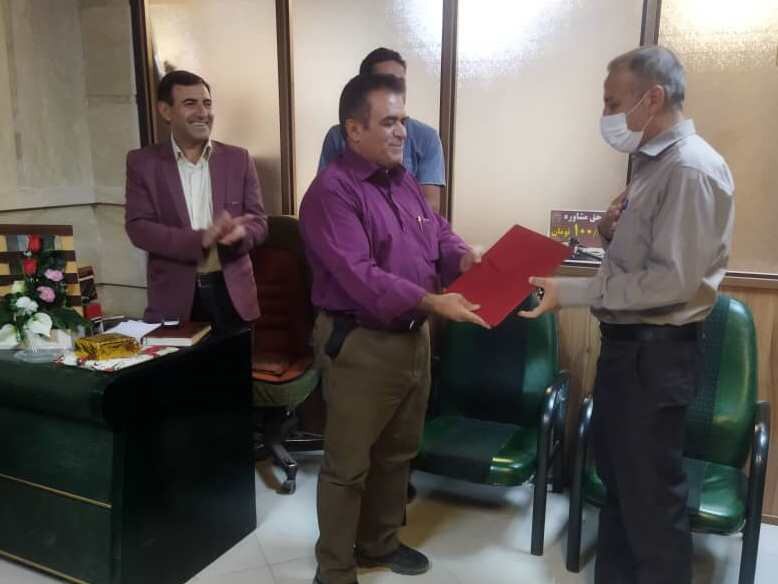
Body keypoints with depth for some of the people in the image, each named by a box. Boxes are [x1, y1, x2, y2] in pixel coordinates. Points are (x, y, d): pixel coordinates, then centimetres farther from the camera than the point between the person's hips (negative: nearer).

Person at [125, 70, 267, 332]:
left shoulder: (238, 159, 5)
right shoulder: (143, 162, 2)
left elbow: (258, 222, 4)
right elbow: (138, 227, -7)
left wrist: (239, 232, -21)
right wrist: (201, 238, -22)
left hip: (232, 292, 2)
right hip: (174, 297, -1)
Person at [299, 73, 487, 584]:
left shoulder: (405, 181, 10)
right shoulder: (332, 191, -17)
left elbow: (439, 233, 13)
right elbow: (359, 276, -27)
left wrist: (463, 258, -9)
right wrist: (432, 302, -34)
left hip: (414, 336, 9)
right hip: (360, 344, -8)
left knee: (397, 453, 21)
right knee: (348, 465, 6)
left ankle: (379, 542, 41)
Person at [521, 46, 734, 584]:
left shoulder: (690, 168, -19)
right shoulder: (653, 161, 12)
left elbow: (673, 279, -24)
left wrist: (572, 292, -23)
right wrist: (614, 233, -1)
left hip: (656, 350, -10)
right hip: (628, 340, 10)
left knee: (650, 490, 5)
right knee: (617, 474, 21)